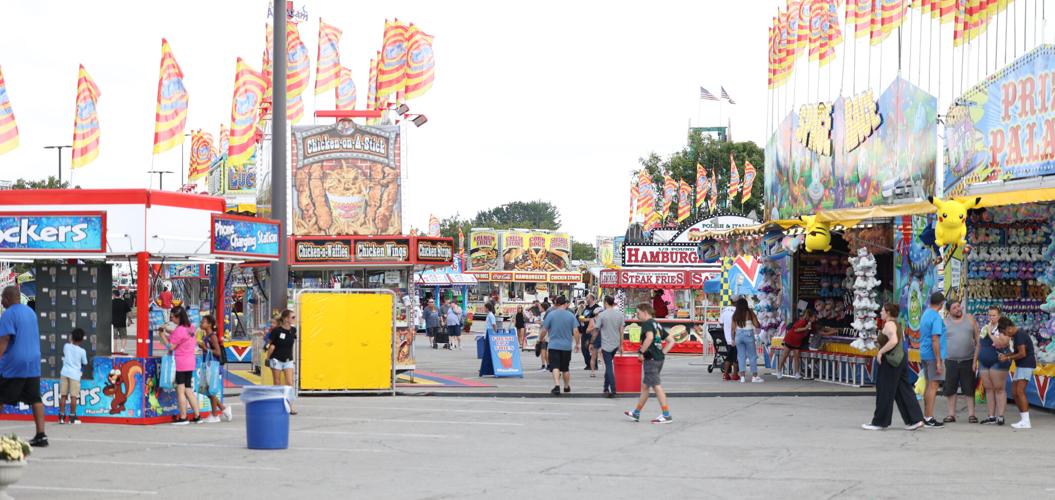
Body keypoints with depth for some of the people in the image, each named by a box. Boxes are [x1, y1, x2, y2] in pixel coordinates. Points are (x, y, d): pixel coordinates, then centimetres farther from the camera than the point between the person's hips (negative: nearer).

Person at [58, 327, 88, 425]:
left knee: (63, 395, 6)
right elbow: (85, 363, 7)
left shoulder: (66, 346, 3)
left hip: (64, 372, 3)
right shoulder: (82, 351, -5)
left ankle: (62, 417, 7)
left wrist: (70, 341, 34)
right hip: (75, 374, -3)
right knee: (73, 396, -1)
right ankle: (72, 418, -2)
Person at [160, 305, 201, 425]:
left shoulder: (179, 330, -18)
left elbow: (171, 346, -15)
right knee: (188, 390, 13)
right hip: (190, 362, 9)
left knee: (180, 391, -1)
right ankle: (197, 416, 12)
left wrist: (162, 334, -5)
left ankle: (183, 417, 1)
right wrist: (167, 330, 12)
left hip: (180, 364, -9)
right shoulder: (190, 327, 9)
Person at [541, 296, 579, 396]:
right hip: (567, 346, 2)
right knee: (565, 368, 17)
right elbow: (576, 331, -4)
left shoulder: (551, 314, -5)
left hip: (553, 345, -2)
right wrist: (577, 343, 8)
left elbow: (544, 330, -2)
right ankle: (567, 386, 29)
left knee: (555, 367, -7)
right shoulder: (571, 315, -2)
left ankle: (557, 385, -25)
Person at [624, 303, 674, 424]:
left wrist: (641, 351, -20)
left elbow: (649, 337, -30)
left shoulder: (647, 324, -9)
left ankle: (666, 415, -9)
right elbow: (671, 342, 18)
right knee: (645, 386, 17)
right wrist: (662, 353, 12)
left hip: (650, 359, -10)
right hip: (659, 359, 10)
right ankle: (636, 413, 27)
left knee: (657, 386, -8)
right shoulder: (657, 325, 18)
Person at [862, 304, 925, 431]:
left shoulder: (889, 325, -14)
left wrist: (881, 351, -21)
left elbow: (893, 340, -29)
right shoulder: (897, 324, 16)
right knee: (904, 391, 9)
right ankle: (915, 419, 4)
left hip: (890, 362, -10)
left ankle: (879, 422, 5)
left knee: (884, 392, -1)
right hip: (901, 360, 10)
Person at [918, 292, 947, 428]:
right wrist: (939, 361, -19)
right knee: (933, 386, -6)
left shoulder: (925, 314, 12)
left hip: (924, 355, 9)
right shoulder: (936, 317, -16)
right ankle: (929, 418, -6)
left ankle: (926, 415, 18)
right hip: (934, 355, -9)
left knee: (929, 385, 14)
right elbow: (935, 340, -20)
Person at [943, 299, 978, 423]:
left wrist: (977, 357, 0)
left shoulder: (970, 319, 6)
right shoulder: (945, 322, 5)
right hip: (951, 361, 1)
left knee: (969, 389, 0)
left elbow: (977, 339, 7)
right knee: (950, 389, 3)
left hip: (968, 360, -1)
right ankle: (951, 414, 11)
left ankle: (971, 414, 4)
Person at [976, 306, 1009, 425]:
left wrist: (990, 334, -15)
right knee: (988, 389, 7)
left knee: (999, 389, -6)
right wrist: (974, 361, 17)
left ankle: (1000, 416, -7)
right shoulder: (984, 328, 15)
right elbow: (978, 345, 20)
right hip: (984, 362, 7)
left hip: (998, 361, -7)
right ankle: (991, 416, 11)